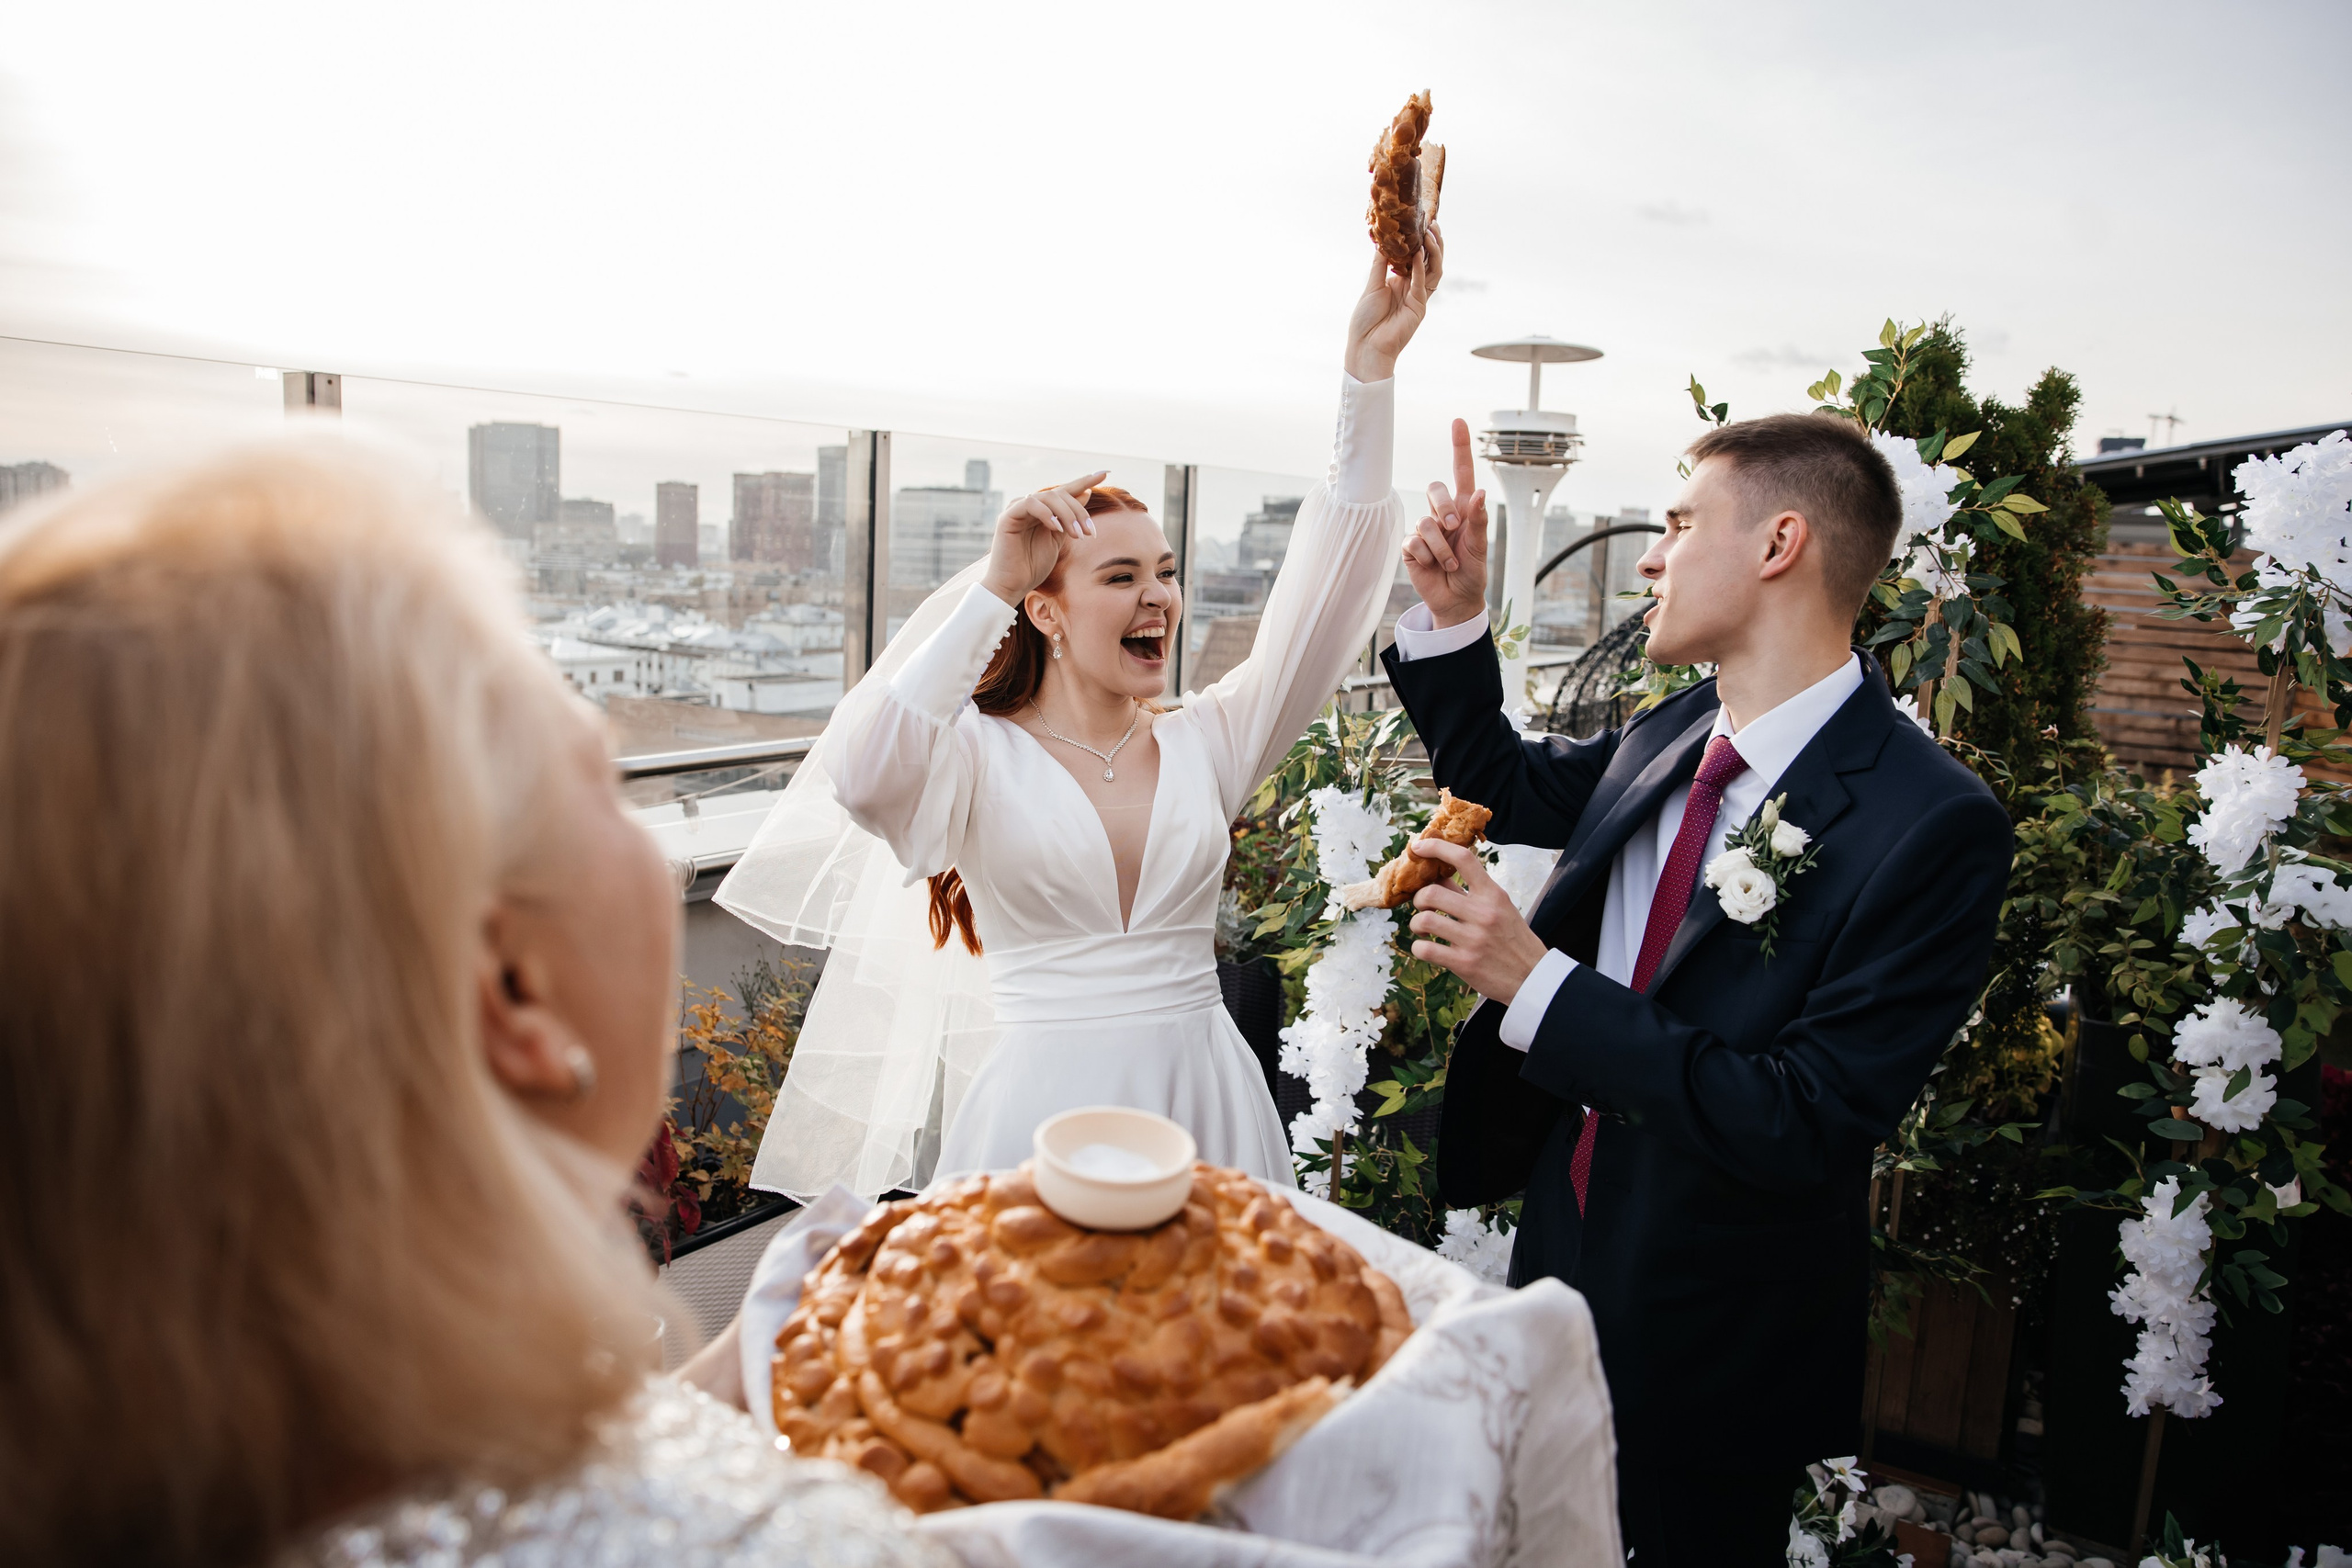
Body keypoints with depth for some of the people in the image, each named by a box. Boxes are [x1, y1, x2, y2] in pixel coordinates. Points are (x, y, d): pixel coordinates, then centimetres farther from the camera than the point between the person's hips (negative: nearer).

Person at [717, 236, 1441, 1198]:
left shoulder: (1207, 743, 4)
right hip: (1044, 1115, -3)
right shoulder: (982, 755, -6)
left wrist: (1371, 369, -8)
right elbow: (866, 776, -28)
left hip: (1204, 1108, 4)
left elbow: (1325, 601, -3)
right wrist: (993, 585, -23)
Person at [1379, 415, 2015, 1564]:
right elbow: (1505, 787, 14)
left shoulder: (1932, 823, -26)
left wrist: (1539, 982, -31)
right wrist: (1451, 615, -1)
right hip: (1562, 1256, 6)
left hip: (1718, 1343, -6)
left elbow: (1812, 1127, -29)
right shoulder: (1674, 735, -4)